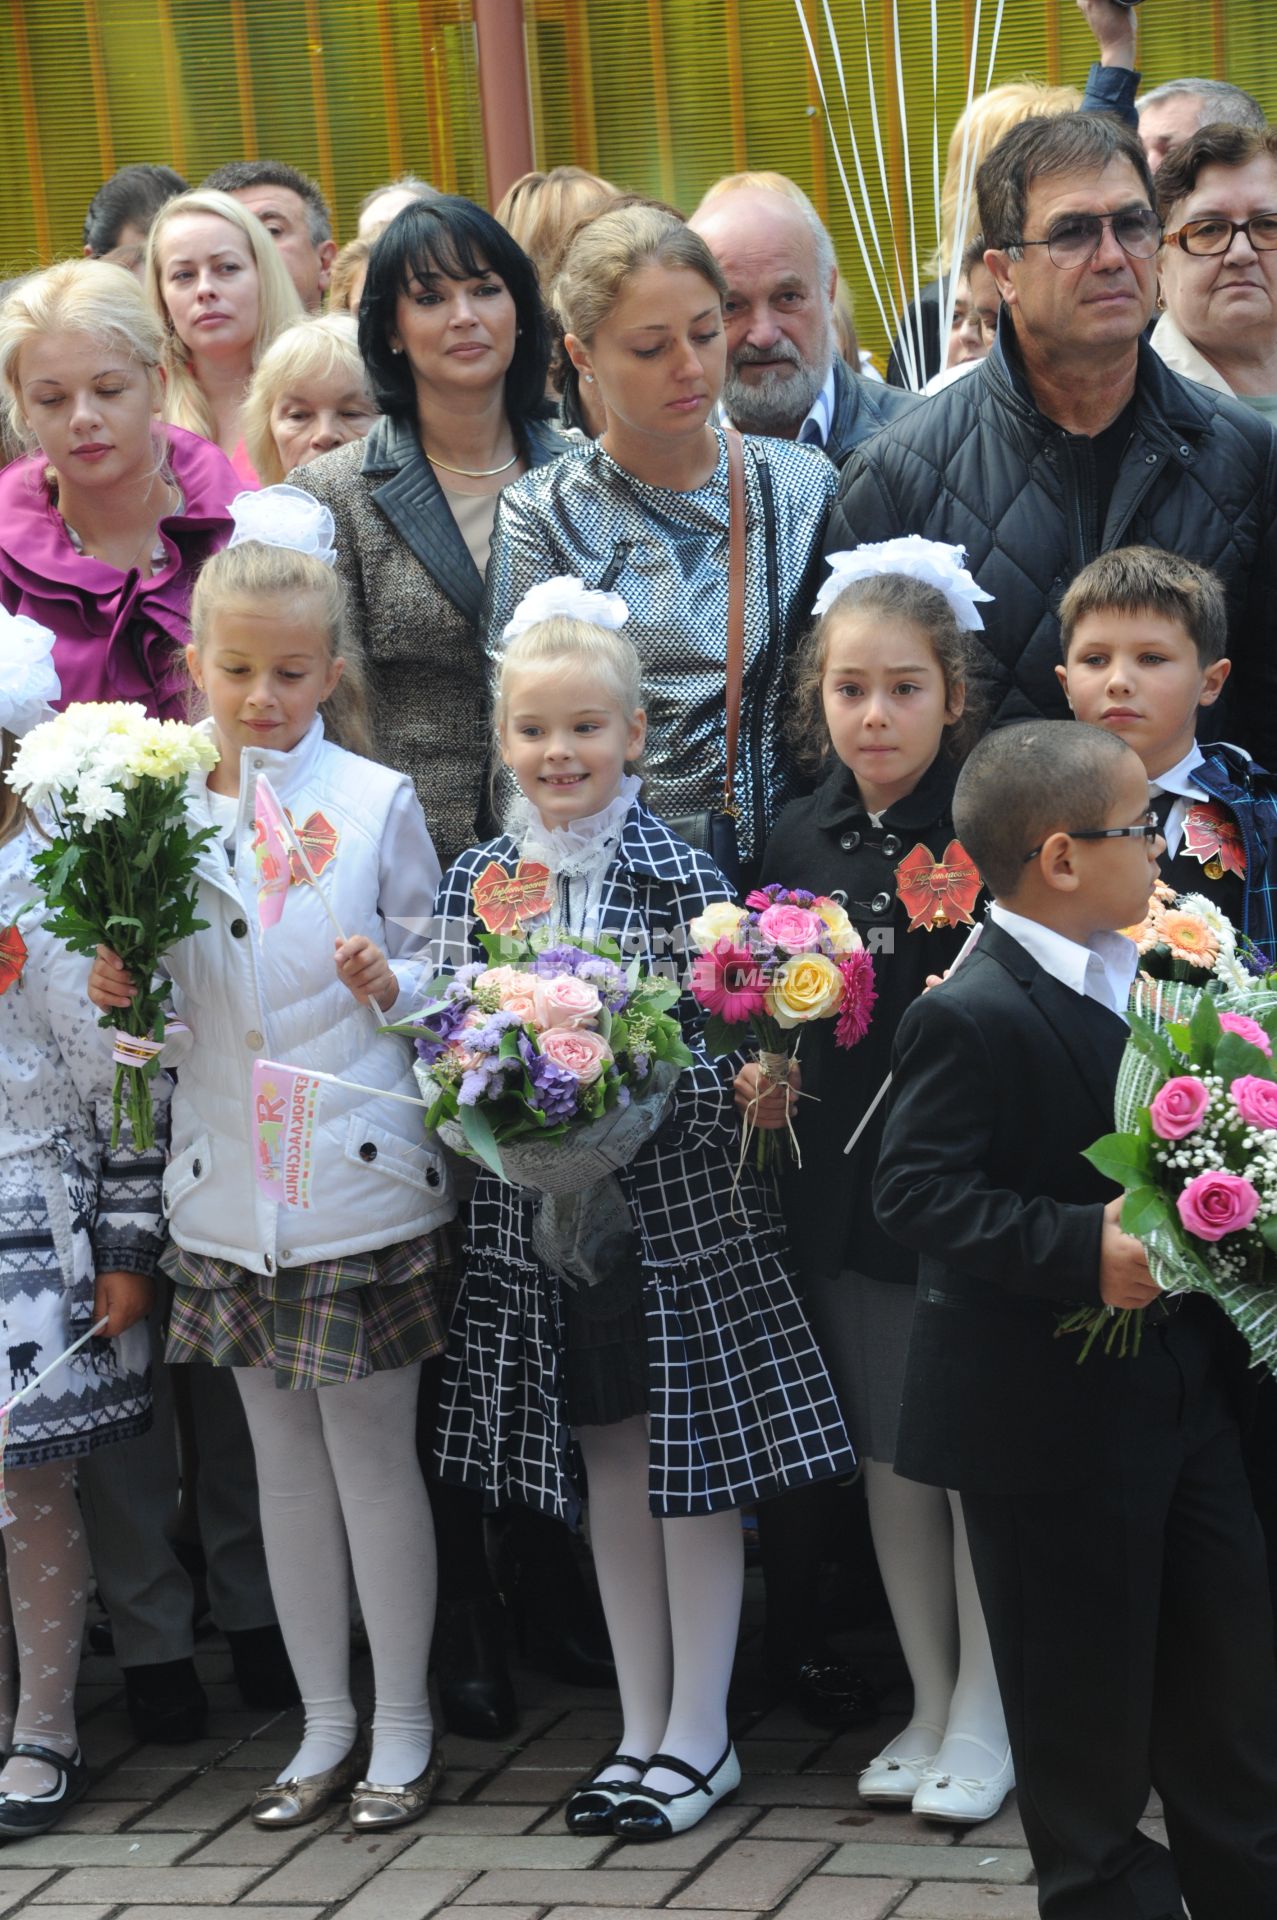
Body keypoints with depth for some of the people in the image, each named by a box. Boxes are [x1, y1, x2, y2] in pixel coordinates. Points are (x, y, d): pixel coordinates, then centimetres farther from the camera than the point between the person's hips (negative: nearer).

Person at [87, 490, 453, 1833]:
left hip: (360, 1184, -4)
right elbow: (172, 1006, 12)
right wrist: (119, 993, -9)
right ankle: (324, 1723, 24)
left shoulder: (376, 803, -4)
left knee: (372, 1454, 2)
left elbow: (439, 976, 0)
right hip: (229, 1193, 4)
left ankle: (403, 1724, 16)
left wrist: (390, 986, -21)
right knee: (283, 1460, 12)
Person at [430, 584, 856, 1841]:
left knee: (693, 1465, 3)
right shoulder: (473, 885, 3)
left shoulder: (683, 876, -8)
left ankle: (701, 1733, 14)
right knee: (606, 1459, 12)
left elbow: (725, 1057, -10)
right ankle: (642, 1726, 22)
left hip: (678, 1208, -4)